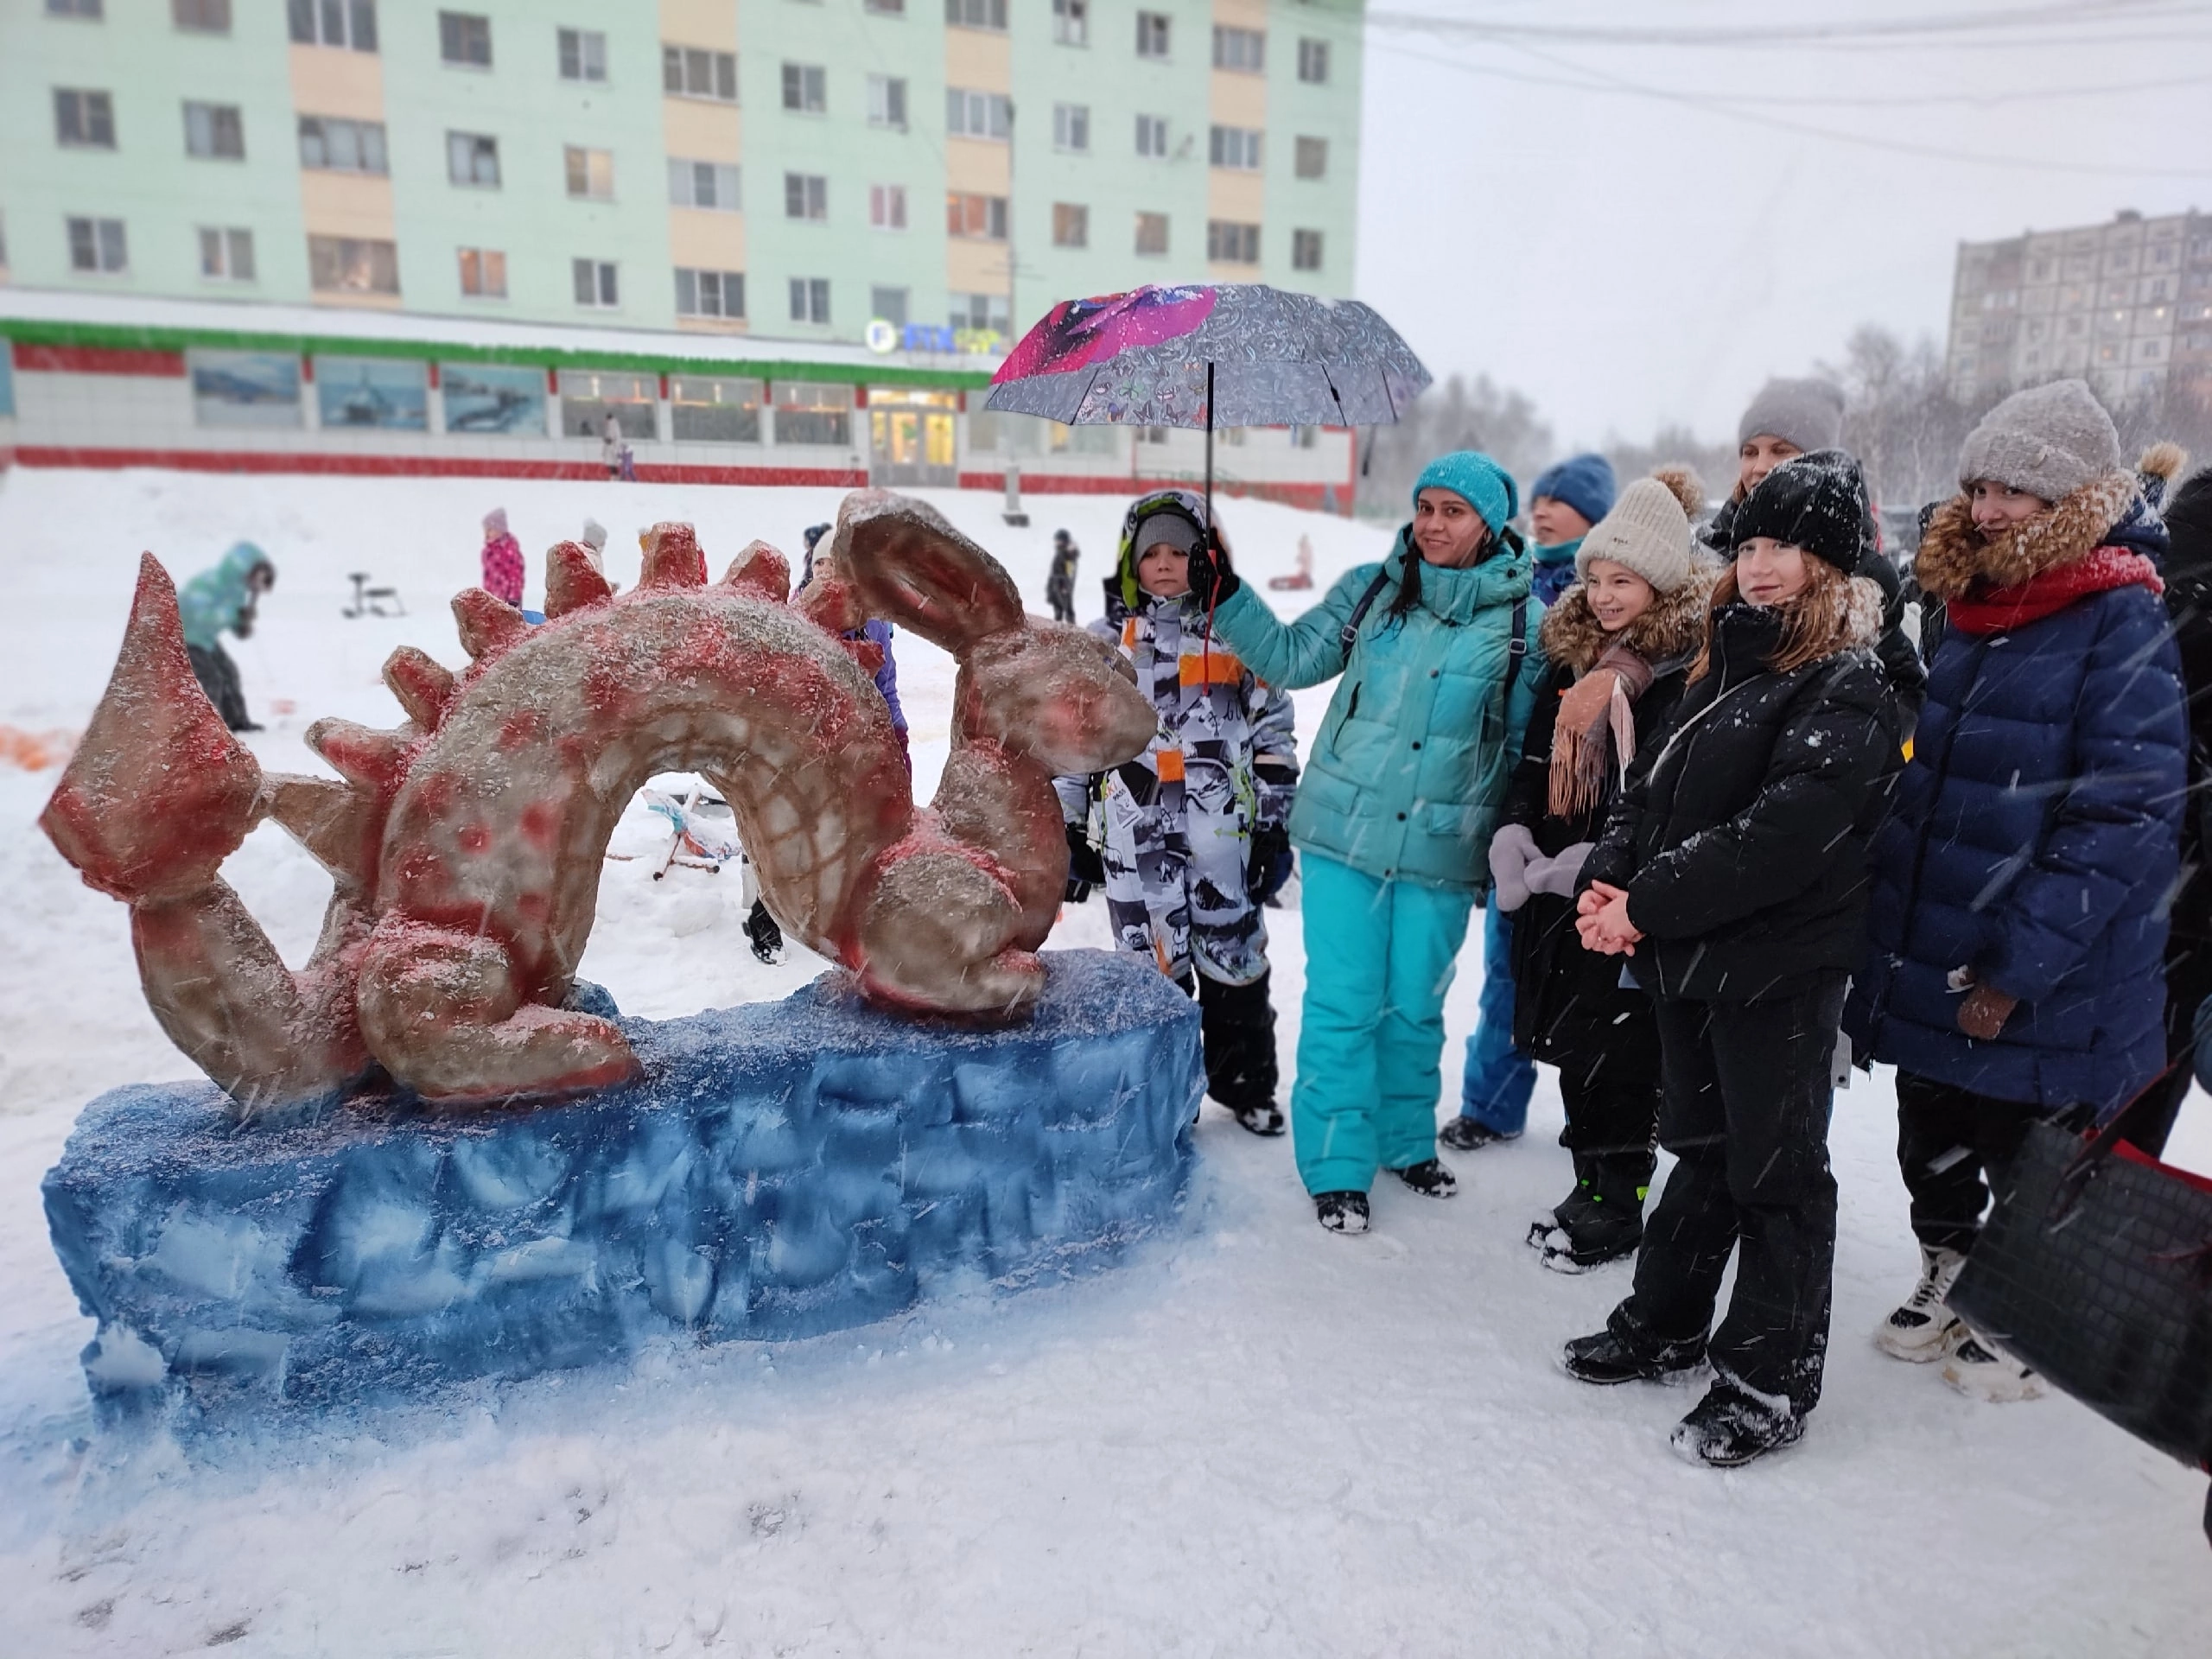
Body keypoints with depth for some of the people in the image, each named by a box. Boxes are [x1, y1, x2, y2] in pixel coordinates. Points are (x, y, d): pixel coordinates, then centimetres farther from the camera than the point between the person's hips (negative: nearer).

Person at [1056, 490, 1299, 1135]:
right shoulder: (1104, 642, 7)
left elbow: (1273, 735, 5)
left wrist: (1275, 829, 2)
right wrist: (1070, 832, 7)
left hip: (1222, 837, 0)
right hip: (1135, 841, 1)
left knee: (1234, 960, 9)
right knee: (1152, 965, 7)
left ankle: (1247, 1085, 29)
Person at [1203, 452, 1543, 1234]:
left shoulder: (1522, 621, 1)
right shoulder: (1369, 589, 3)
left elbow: (1524, 745, 5)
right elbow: (1291, 657, 7)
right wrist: (1225, 597, -5)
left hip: (1442, 847, 0)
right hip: (1345, 832, 0)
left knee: (1415, 1006, 13)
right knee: (1342, 1002, 2)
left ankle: (1406, 1141, 36)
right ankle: (1337, 1165, 16)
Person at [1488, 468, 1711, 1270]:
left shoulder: (1689, 672, -12)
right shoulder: (1573, 656, 11)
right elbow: (1536, 759, 15)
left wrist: (1602, 860, -23)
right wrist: (1514, 829, 0)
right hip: (1557, 887, 7)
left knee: (1616, 1051, 1)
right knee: (1569, 1040, 15)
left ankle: (1616, 1205, 19)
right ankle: (1590, 1186, 31)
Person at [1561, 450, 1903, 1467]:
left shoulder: (1850, 690, -13)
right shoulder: (1724, 665, 12)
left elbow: (1779, 837, -24)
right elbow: (1651, 789, 11)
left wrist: (1646, 903, -21)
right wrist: (1608, 880, -7)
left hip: (1781, 968, -7)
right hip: (1690, 958, 7)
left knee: (1775, 1168, 5)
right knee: (1702, 1147, 20)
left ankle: (1768, 1382, 21)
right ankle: (1666, 1327, 35)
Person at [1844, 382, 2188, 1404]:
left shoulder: (2126, 624, -15)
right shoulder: (1969, 610, 8)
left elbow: (2125, 817, -20)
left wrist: (2019, 967, -22)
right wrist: (1891, 926, 11)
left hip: (2043, 988, -6)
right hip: (1927, 966, 7)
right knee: (1932, 1146, 21)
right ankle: (1947, 1284, 43)